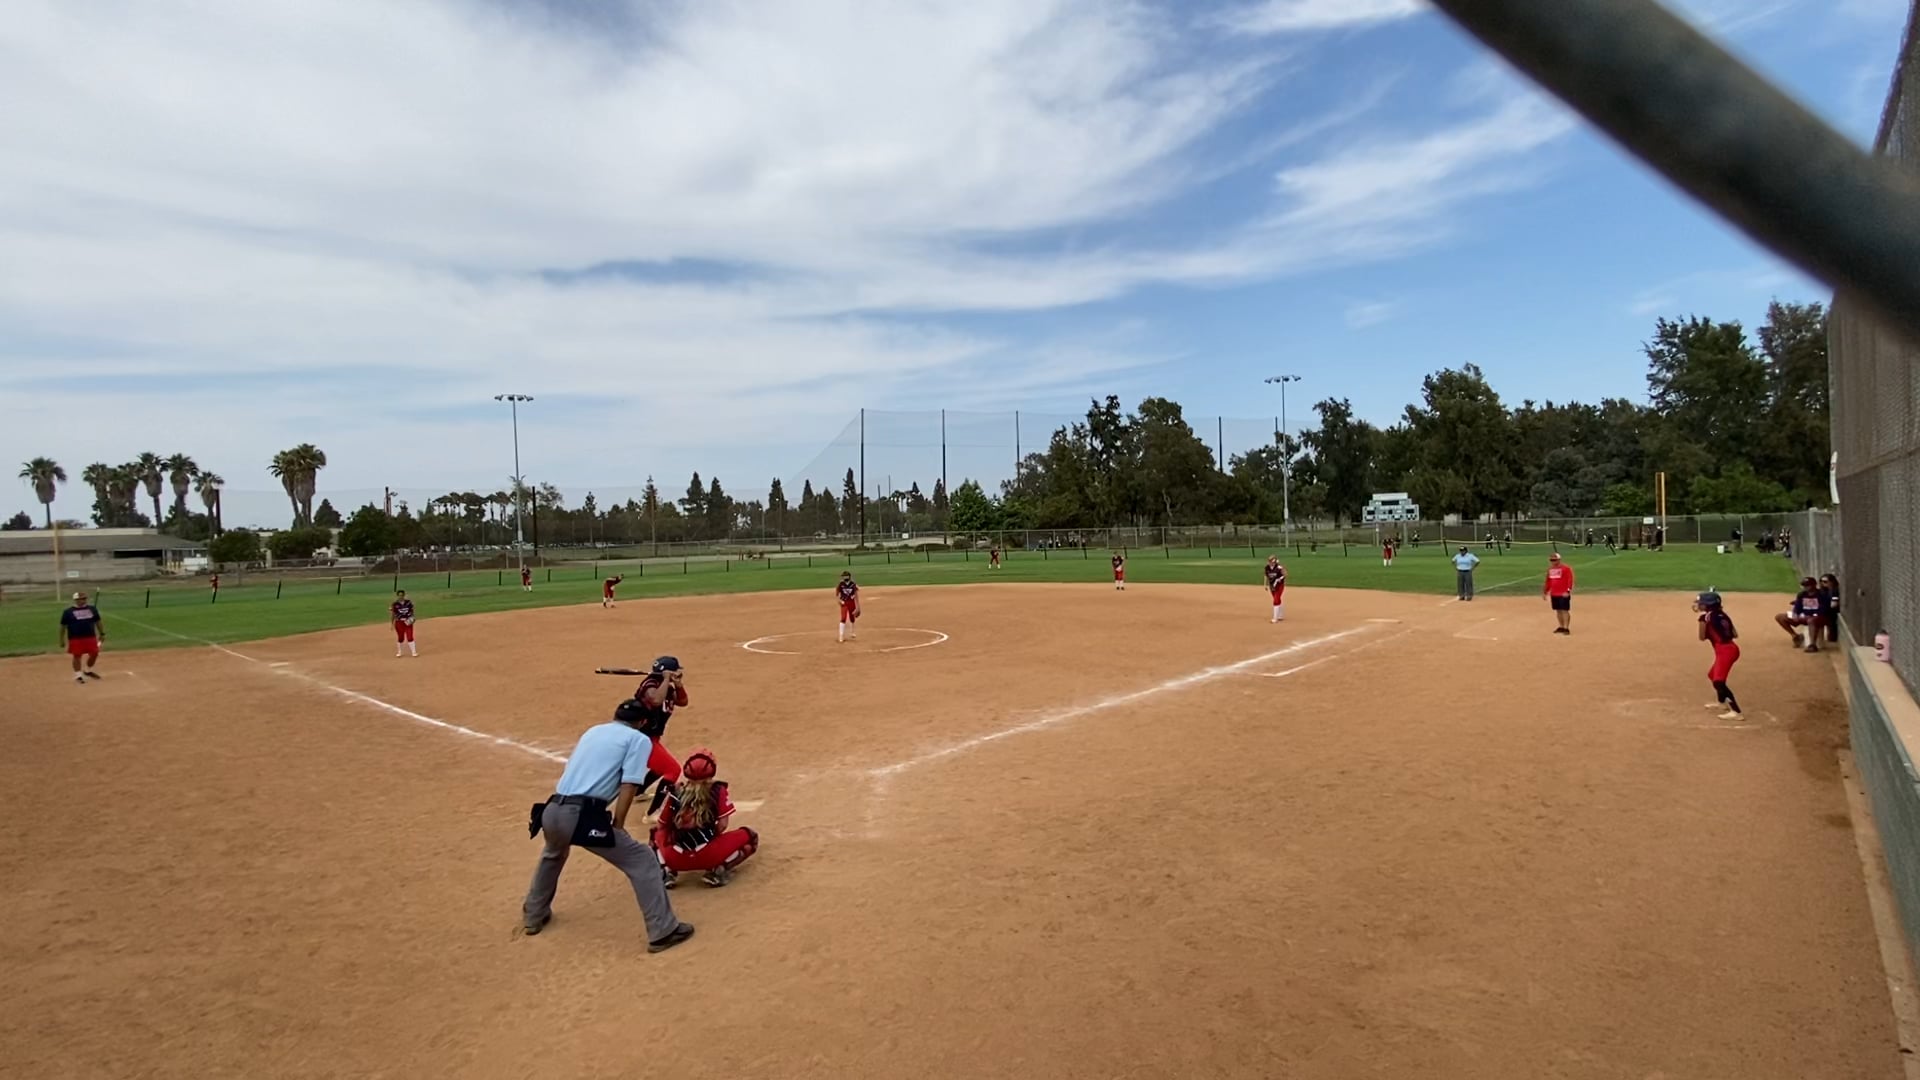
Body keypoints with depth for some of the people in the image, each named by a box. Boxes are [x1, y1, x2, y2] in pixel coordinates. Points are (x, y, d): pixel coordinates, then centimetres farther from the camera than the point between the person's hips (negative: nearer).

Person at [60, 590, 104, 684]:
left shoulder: (92, 609, 9)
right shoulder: (68, 612, -1)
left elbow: (98, 621, 15)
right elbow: (63, 626, 3)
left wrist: (102, 633, 12)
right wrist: (62, 640, 2)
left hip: (91, 637, 3)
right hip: (75, 639, -3)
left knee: (94, 654, 5)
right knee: (77, 656, 0)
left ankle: (88, 671, 27)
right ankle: (78, 675, 11)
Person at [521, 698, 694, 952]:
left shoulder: (592, 731, 26)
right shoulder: (638, 739, 6)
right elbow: (628, 786, -4)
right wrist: (617, 827, 0)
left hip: (552, 810, 7)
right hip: (583, 816, -7)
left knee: (552, 855, 39)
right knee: (642, 860, 2)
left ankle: (533, 916, 50)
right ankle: (663, 931, -3)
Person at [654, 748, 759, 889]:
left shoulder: (675, 792, 10)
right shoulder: (717, 790, 5)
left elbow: (661, 825, 14)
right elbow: (722, 825, -1)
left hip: (675, 859, 3)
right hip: (707, 856, -3)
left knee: (657, 832, 36)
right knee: (749, 836, 16)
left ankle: (667, 872, 10)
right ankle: (719, 869, -4)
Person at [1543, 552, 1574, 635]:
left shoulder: (1566, 568, -10)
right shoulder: (1550, 569, 13)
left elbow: (1570, 580, -15)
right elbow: (1548, 581, 20)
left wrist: (1568, 591, -23)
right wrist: (1545, 591, 19)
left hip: (1563, 594, -7)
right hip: (1553, 594, 7)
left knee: (1565, 610, -7)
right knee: (1558, 611, 12)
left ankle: (1566, 628, -6)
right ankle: (1561, 627, 22)